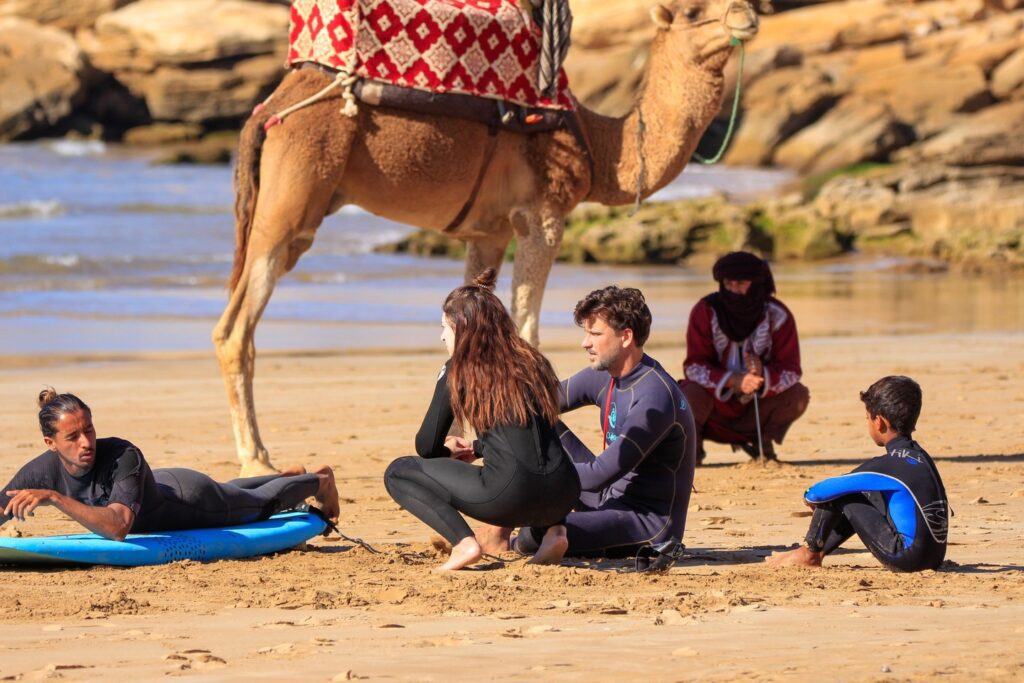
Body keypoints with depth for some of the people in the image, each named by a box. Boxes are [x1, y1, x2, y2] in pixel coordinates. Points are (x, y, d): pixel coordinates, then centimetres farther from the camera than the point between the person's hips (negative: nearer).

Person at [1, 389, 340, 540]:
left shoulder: (124, 456, -46)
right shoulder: (42, 472, -32)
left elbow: (118, 527, -58)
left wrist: (54, 498, -64)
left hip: (191, 497, -5)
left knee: (263, 503, 27)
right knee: (229, 491, 38)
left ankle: (319, 481, 59)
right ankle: (288, 476, 68)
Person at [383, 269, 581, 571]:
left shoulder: (458, 370, 5)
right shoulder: (531, 361, 20)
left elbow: (427, 446, 9)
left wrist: (448, 452, 31)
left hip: (510, 497, -6)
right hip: (563, 496, 6)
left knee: (398, 472, 13)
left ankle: (464, 543, -8)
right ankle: (552, 529, 14)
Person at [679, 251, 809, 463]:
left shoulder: (777, 316, -10)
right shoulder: (706, 311, -14)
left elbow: (791, 370, -14)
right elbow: (694, 366, -19)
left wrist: (763, 375, -37)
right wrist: (732, 380, -36)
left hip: (757, 410, 2)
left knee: (798, 395, -21)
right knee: (691, 394, -33)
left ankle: (763, 442, 8)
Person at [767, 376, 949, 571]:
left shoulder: (887, 465, -14)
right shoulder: (921, 457, 10)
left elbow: (817, 493, -10)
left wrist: (809, 497, 15)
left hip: (906, 558, -8)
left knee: (839, 496, 2)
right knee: (860, 498, 25)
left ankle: (810, 554, 17)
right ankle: (818, 552, 32)